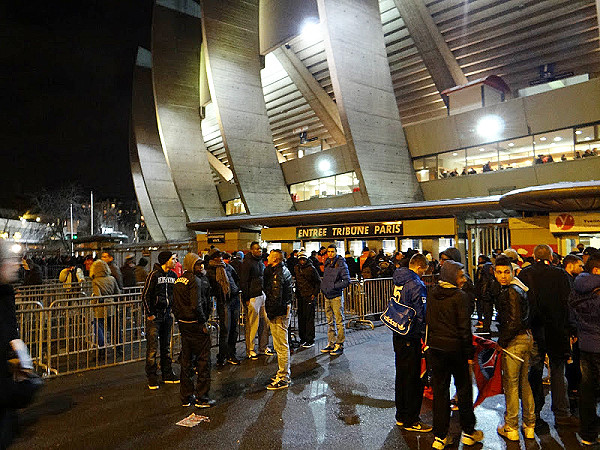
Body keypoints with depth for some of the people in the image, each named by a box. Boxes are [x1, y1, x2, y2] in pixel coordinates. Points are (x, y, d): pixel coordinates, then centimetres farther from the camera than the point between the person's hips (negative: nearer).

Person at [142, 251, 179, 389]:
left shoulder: (173, 275, 7)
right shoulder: (154, 275, -12)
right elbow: (145, 295, -12)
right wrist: (150, 314, -12)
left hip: (167, 315, 6)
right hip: (154, 316, -6)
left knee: (166, 346, 13)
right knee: (152, 348, -3)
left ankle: (167, 375, 23)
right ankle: (152, 378, 7)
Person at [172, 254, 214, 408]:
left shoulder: (178, 281, 12)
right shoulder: (195, 280, -16)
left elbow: (175, 305, 15)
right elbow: (196, 305, -24)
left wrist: (180, 320, 20)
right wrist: (203, 323, -15)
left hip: (183, 324, 9)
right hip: (196, 325, -9)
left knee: (186, 360, 16)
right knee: (203, 360, 1)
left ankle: (186, 396, 25)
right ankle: (201, 397, 7)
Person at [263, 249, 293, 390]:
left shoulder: (278, 274, -19)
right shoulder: (284, 270, 14)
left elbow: (276, 296, -24)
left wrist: (271, 313, -15)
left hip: (278, 314, -11)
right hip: (284, 310, 11)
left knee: (281, 346, -3)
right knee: (281, 345, 19)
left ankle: (283, 379, 5)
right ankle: (284, 373, 30)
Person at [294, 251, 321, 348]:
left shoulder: (311, 268, -7)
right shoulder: (296, 268, 9)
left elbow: (318, 282, -2)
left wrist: (315, 294, -7)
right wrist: (296, 294, 14)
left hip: (310, 296, -6)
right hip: (300, 296, 6)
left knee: (309, 318, -6)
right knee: (301, 317, 10)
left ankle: (310, 340, 0)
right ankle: (302, 338, 21)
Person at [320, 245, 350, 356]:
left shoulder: (341, 264, -10)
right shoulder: (327, 263, 12)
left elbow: (347, 281, -14)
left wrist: (333, 286, -17)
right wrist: (323, 287, 10)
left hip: (337, 296, -7)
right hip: (327, 296, 7)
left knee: (339, 321, -2)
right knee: (330, 321, 12)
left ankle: (339, 345, 4)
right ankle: (331, 344, 20)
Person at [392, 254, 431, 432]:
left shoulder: (398, 281, 7)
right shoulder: (417, 285, -19)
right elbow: (421, 315, -20)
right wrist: (426, 335, -10)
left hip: (398, 335, 9)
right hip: (411, 339, -9)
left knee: (401, 376, 18)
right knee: (413, 379, 3)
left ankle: (401, 416, 30)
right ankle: (411, 421, 13)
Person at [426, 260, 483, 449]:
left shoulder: (432, 294, 2)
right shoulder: (460, 296, -15)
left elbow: (428, 321, 7)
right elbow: (464, 327, -13)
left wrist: (431, 342, 15)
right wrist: (469, 353, -6)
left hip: (436, 347, 5)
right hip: (455, 347, -5)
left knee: (439, 389, 10)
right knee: (463, 389, 13)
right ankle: (468, 432, 27)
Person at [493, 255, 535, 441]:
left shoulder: (511, 292, -19)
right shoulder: (520, 288, 11)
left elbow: (514, 322, -24)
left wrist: (501, 342, -15)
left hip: (514, 341, -9)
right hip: (527, 337, 9)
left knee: (511, 384, 2)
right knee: (524, 382, 17)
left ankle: (511, 428, 12)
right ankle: (529, 426, 27)